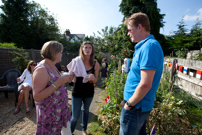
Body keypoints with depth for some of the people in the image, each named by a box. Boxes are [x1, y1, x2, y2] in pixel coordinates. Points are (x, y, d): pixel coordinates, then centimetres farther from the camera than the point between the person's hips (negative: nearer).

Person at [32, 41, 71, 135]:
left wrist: (66, 79, 7)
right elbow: (37, 97, -29)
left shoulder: (52, 66, 3)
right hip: (49, 114, -8)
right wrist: (58, 83, -32)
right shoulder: (41, 70, -25)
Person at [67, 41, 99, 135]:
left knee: (86, 110, 24)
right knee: (75, 116, 5)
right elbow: (70, 78, -9)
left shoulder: (95, 63, -9)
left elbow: (95, 81, -1)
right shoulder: (76, 61, -14)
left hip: (89, 92, 2)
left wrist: (92, 78, -23)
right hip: (77, 92, -2)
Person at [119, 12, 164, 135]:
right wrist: (128, 69, 7)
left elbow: (145, 85, -27)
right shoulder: (144, 46, 10)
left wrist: (129, 104, -16)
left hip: (136, 107, -9)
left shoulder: (149, 46, -22)